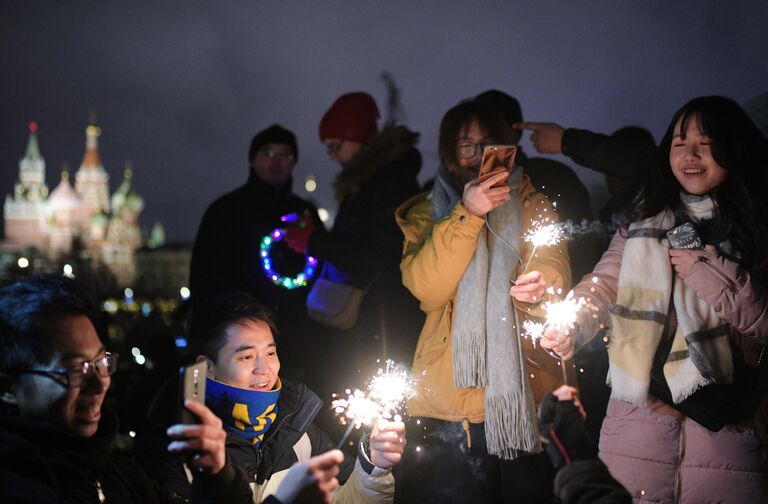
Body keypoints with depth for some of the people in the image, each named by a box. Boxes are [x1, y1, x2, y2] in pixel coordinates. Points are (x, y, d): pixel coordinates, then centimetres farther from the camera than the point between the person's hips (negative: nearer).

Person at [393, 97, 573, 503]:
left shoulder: (531, 205, 13)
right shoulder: (425, 214, 10)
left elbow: (554, 269, -5)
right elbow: (426, 288, -8)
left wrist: (541, 286, -29)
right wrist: (467, 214, -17)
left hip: (530, 400, 1)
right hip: (451, 404, 0)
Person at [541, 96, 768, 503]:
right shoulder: (642, 223, 13)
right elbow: (603, 285, 0)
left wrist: (706, 271, -11)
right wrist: (568, 328, -19)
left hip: (725, 423, -2)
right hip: (640, 412, 2)